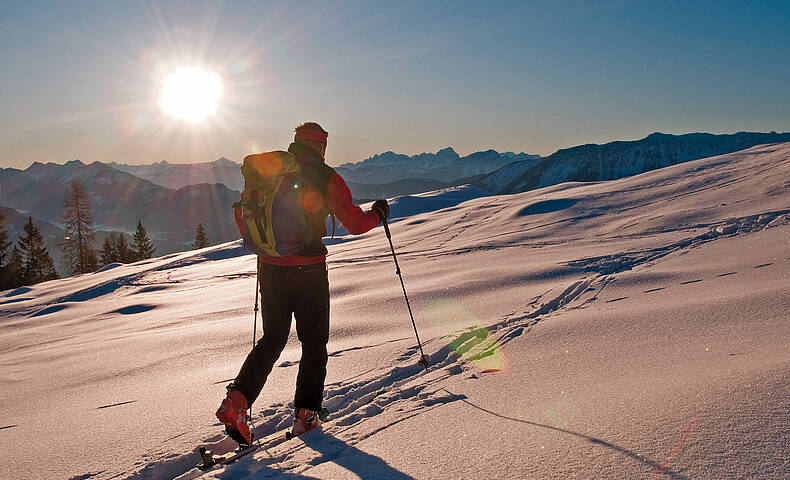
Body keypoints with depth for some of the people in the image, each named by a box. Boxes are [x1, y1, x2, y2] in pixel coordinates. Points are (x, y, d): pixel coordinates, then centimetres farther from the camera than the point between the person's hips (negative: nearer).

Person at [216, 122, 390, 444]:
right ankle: (305, 415, 9)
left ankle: (236, 400, 0)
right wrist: (378, 213, 17)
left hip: (270, 269, 4)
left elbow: (242, 215, 12)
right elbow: (355, 224, -3)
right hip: (309, 270, -4)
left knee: (272, 339, 15)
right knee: (314, 342, 11)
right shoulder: (326, 177, -6)